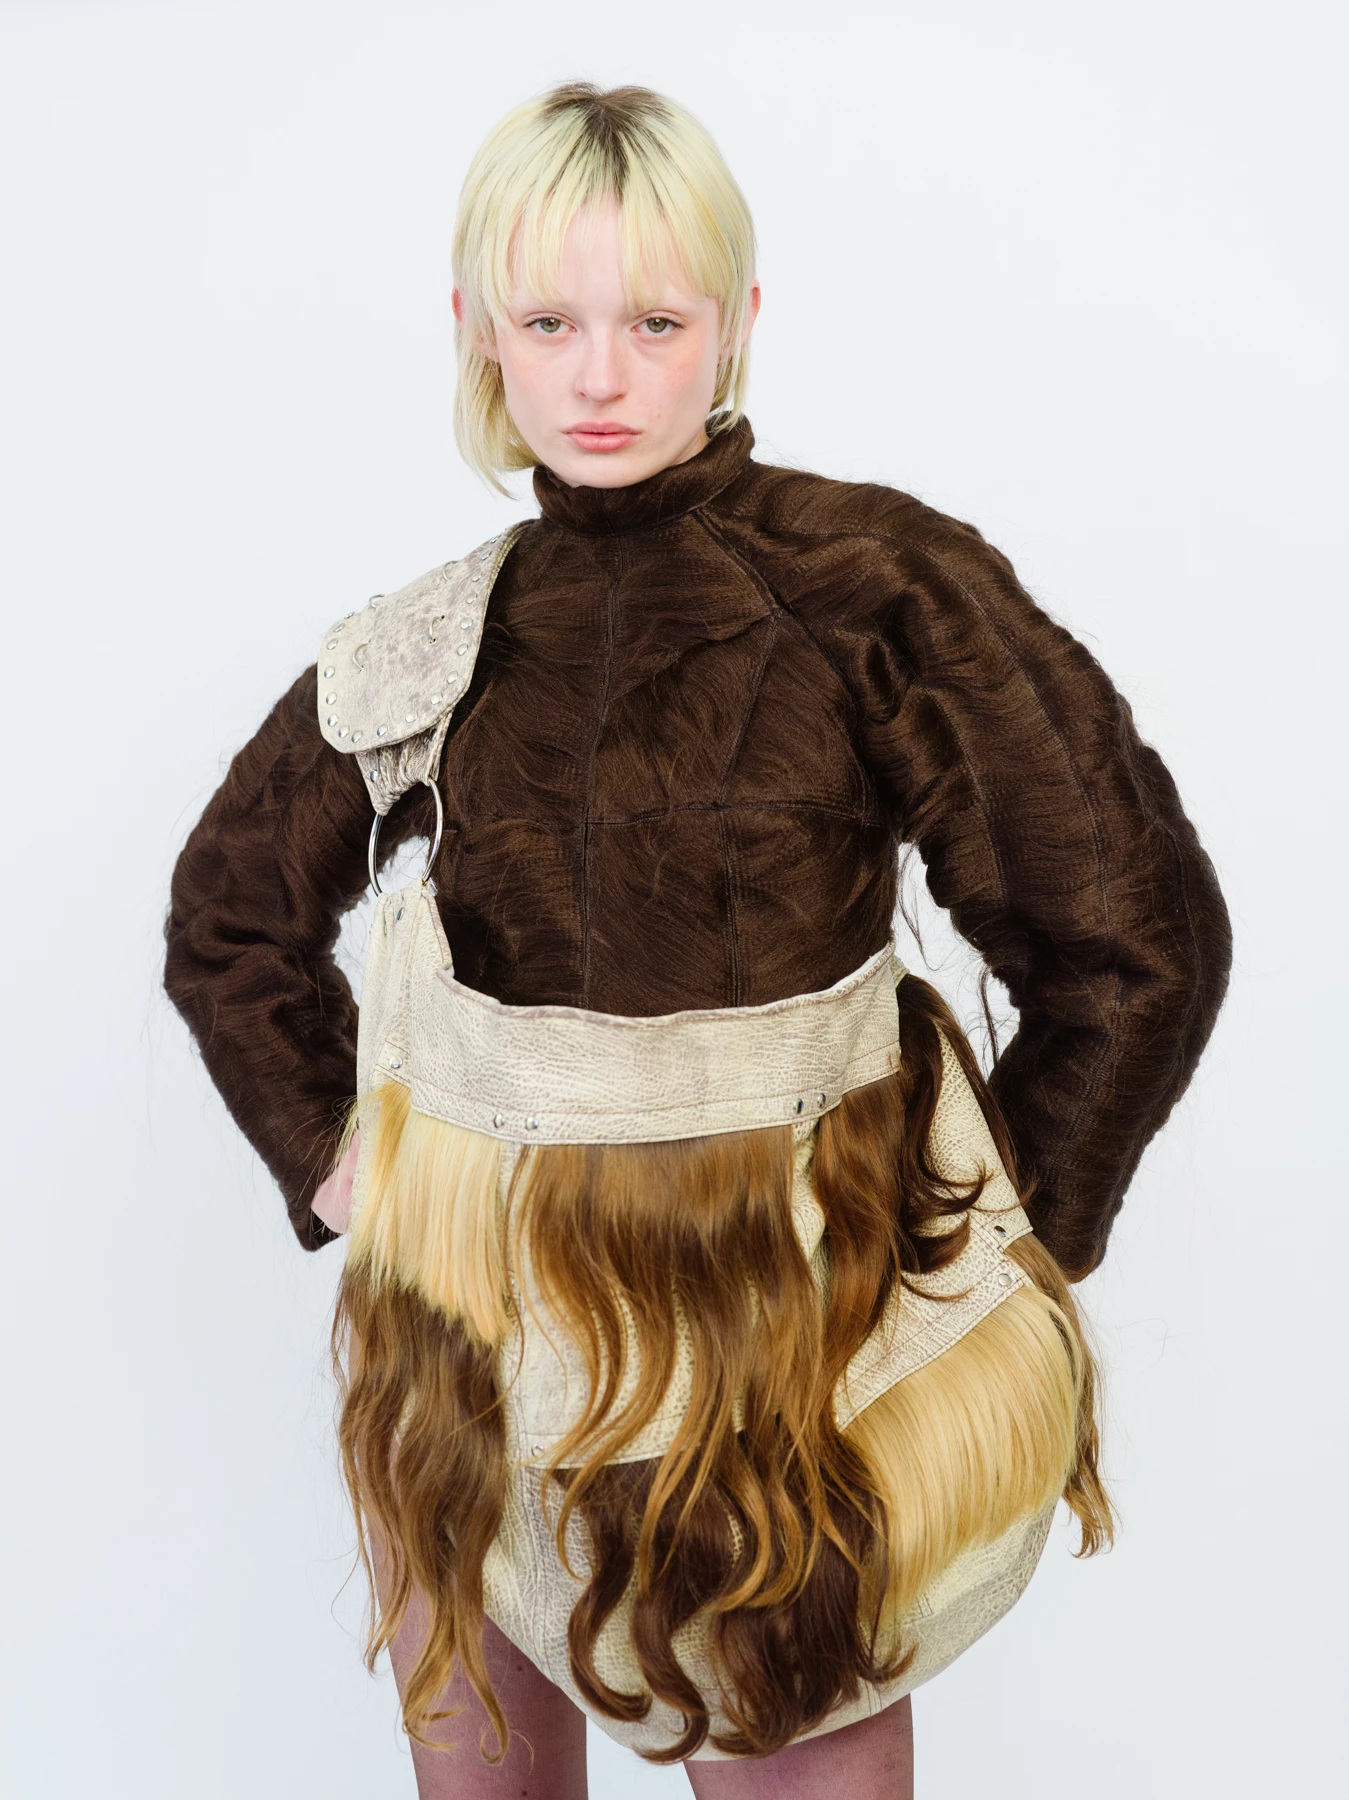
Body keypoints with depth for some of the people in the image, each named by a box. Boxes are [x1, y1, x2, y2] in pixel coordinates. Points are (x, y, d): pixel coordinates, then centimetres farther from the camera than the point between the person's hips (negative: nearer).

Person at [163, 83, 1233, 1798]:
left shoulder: (883, 584, -11)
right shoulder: (428, 647, 1)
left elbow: (1133, 934, -11)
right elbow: (232, 911, 16)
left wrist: (994, 1240, -5)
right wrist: (329, 1155, 7)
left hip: (787, 1356, -3)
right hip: (474, 1341, 4)